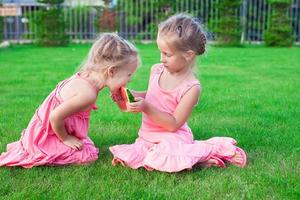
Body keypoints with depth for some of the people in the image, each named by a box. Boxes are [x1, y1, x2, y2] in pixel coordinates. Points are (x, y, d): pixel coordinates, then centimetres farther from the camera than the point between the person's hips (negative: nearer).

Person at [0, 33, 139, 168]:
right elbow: (55, 117, -30)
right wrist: (66, 138, -13)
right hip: (46, 136, -9)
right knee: (88, 157, -10)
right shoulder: (88, 93, -33)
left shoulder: (86, 76, -4)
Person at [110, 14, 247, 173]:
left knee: (165, 160, -34)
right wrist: (131, 95, -2)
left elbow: (174, 124, -19)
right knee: (128, 159, -10)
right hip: (148, 135, 7)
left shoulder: (191, 87, -20)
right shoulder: (156, 70, -2)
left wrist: (146, 108, -27)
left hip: (172, 137, -7)